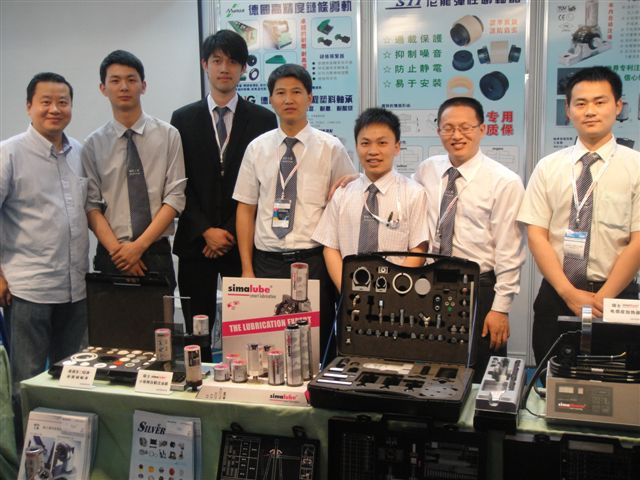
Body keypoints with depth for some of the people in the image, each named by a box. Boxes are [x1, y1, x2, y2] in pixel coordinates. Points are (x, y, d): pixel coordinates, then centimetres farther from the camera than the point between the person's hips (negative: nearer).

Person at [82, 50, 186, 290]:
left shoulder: (168, 135, -1)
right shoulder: (94, 144, 2)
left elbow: (175, 198, -5)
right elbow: (91, 206, 0)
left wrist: (140, 246, -12)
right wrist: (117, 250, -13)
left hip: (157, 253, 0)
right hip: (110, 256, 1)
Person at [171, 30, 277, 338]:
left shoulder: (263, 119, 4)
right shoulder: (183, 119, 7)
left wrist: (232, 232, -7)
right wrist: (206, 231, -7)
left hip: (243, 242, -1)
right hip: (195, 241, 1)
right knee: (196, 330, 6)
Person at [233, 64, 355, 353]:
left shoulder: (330, 148, 0)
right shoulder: (257, 148, 6)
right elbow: (245, 209, 7)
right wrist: (247, 269, 2)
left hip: (313, 261, -2)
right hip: (267, 262, 2)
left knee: (315, 345, 2)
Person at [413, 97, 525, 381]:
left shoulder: (505, 182, -9)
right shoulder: (426, 171, 4)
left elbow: (509, 253, -9)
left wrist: (500, 308, -10)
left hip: (479, 290, -4)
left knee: (481, 382, 7)